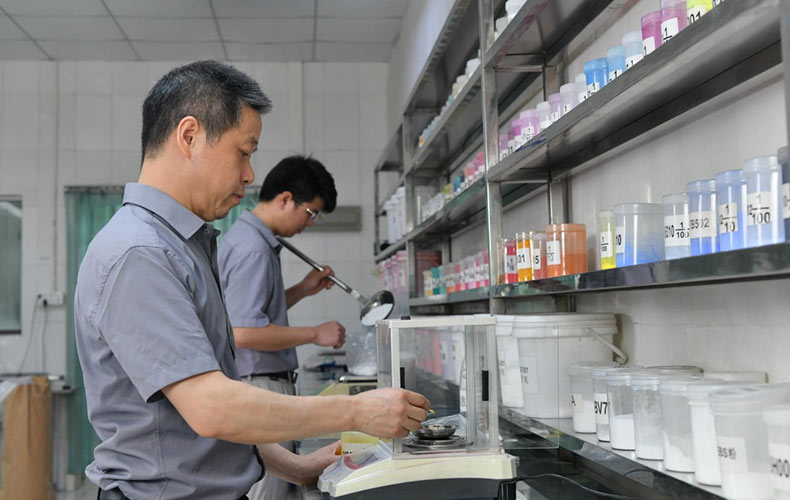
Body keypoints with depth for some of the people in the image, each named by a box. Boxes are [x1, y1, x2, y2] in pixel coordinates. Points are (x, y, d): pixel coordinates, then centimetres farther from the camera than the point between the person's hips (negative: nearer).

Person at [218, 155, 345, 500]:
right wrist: (315, 334, -15)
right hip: (259, 384, -11)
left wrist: (302, 290, 15)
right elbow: (244, 333, -25)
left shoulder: (247, 239, 15)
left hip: (264, 384, 11)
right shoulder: (253, 249, -18)